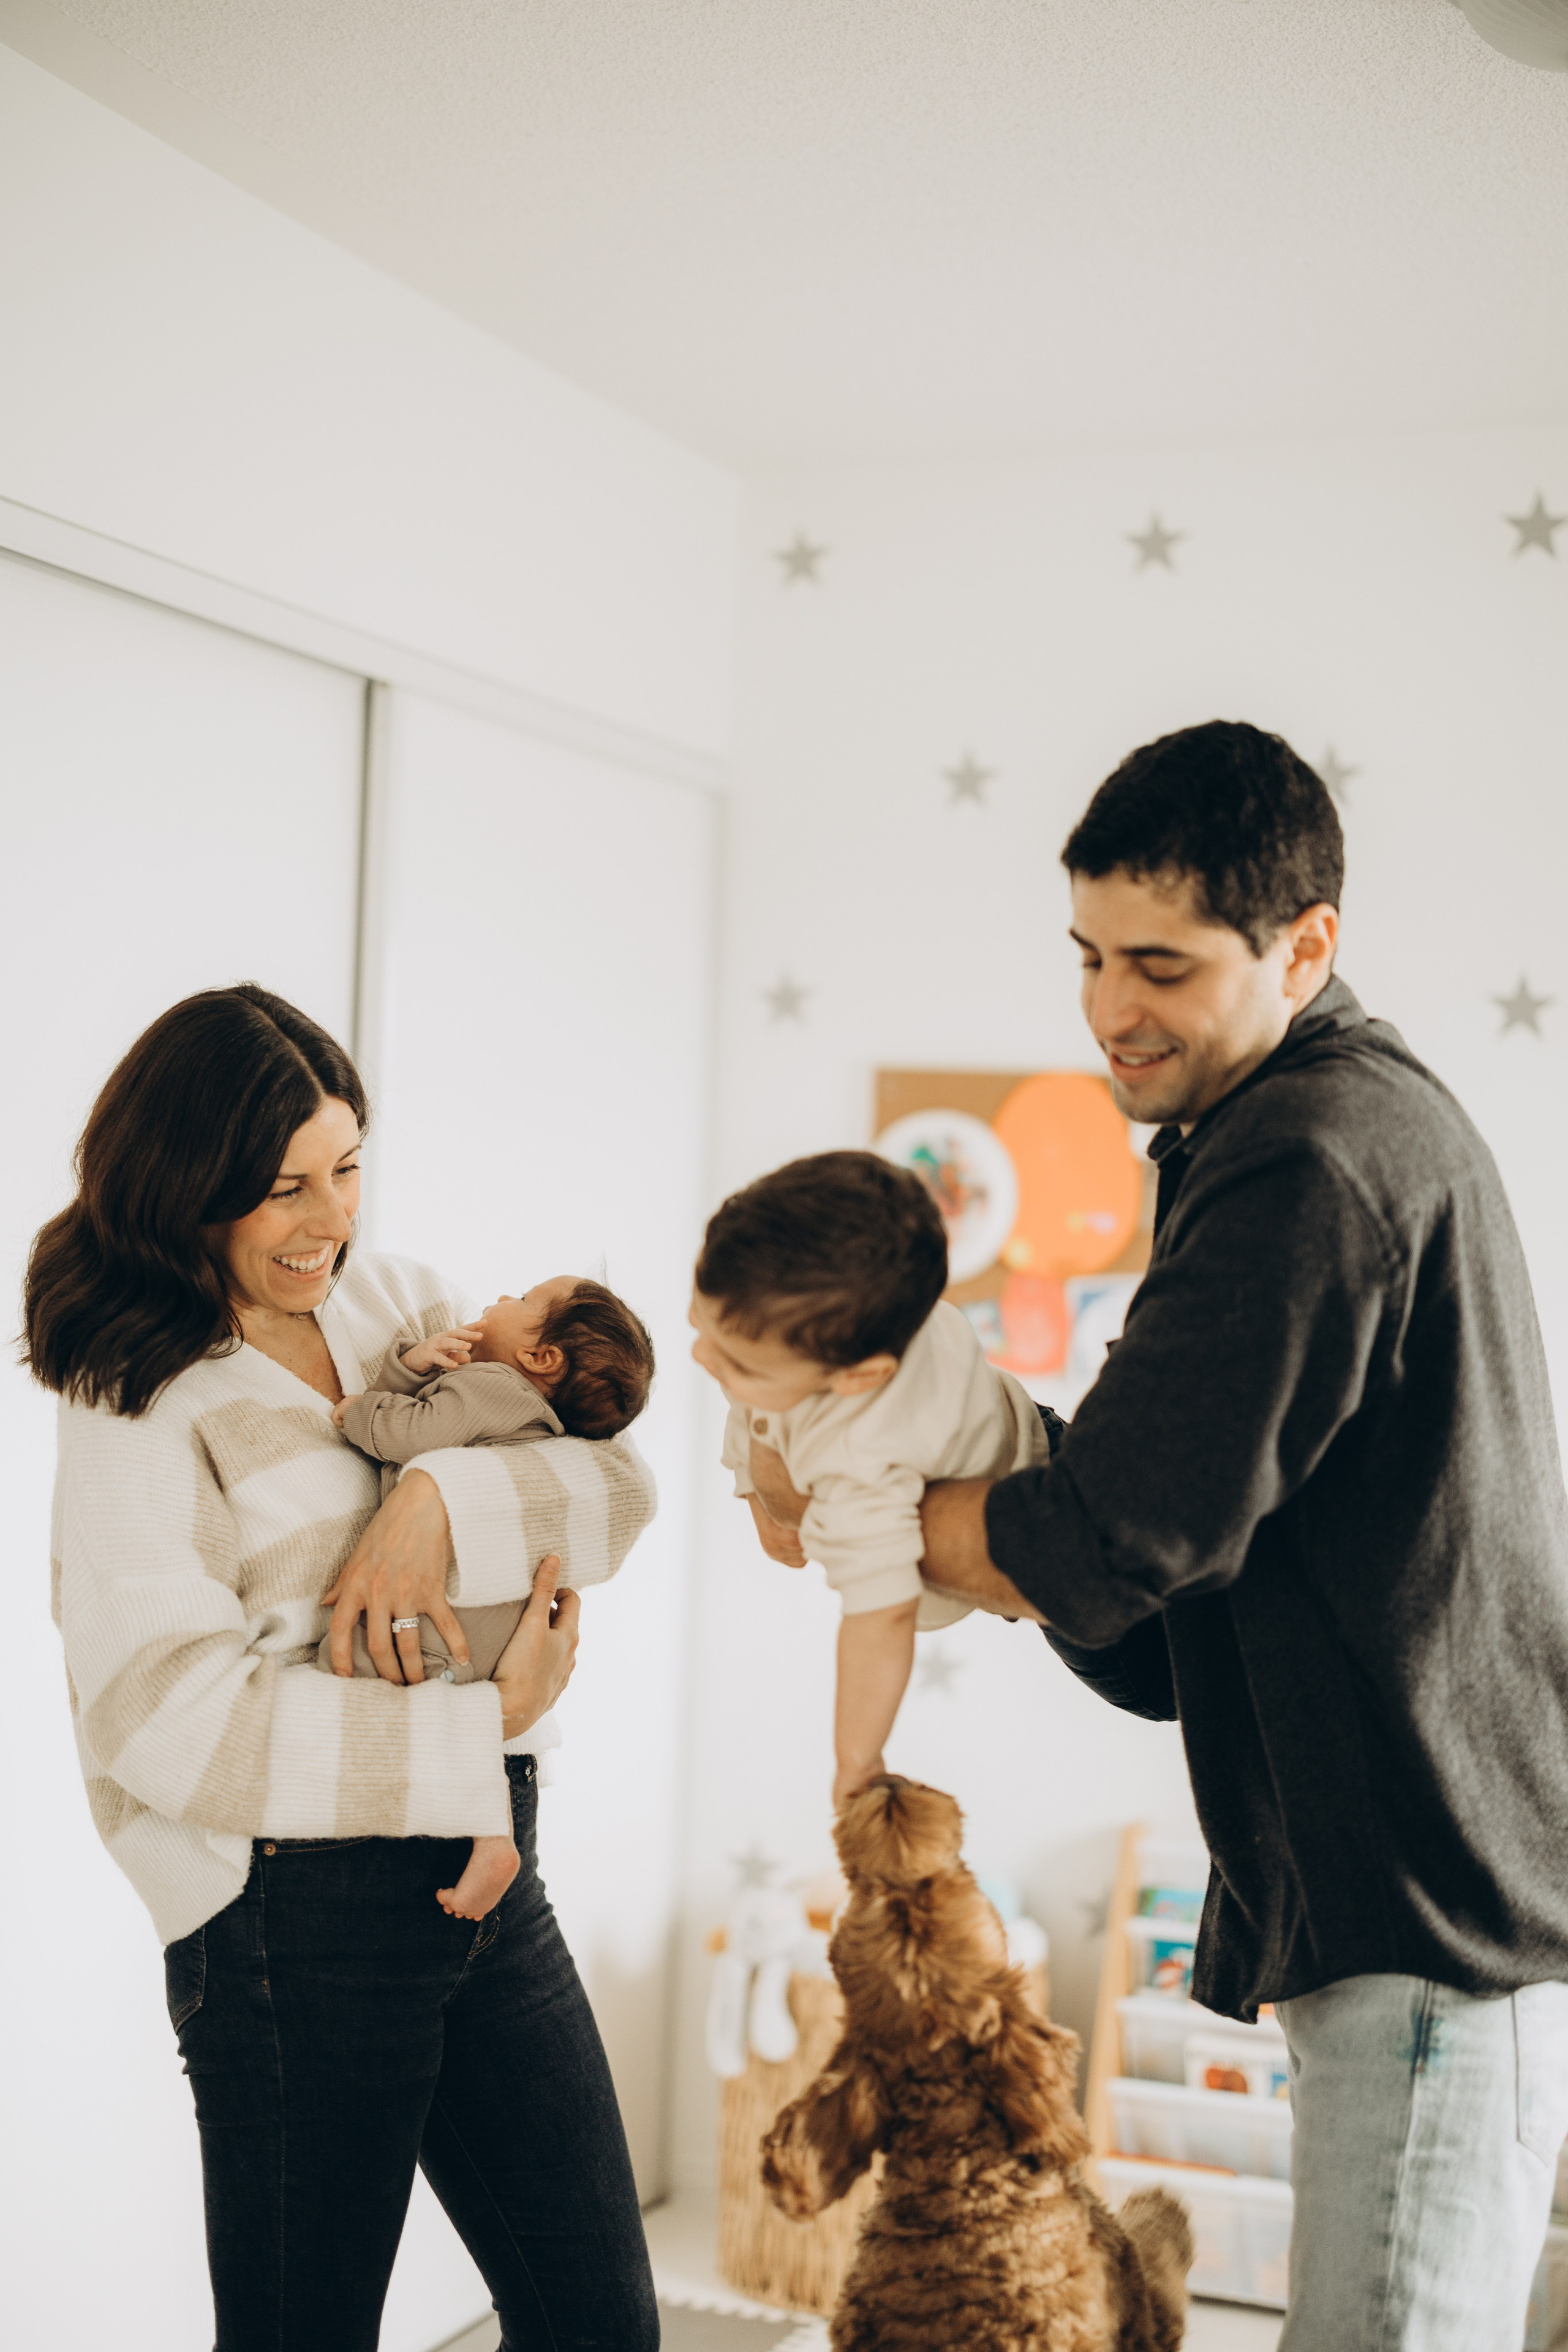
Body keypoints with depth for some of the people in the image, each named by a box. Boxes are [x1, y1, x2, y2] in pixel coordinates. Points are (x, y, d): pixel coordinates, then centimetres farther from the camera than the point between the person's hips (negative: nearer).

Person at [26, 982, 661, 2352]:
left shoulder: (397, 1305, 9)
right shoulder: (138, 1410, -9)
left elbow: (617, 1488, 0)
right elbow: (172, 1721, -21)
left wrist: (444, 1498, -19)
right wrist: (487, 1727, -20)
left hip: (484, 1874, 6)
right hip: (298, 1916, -6)